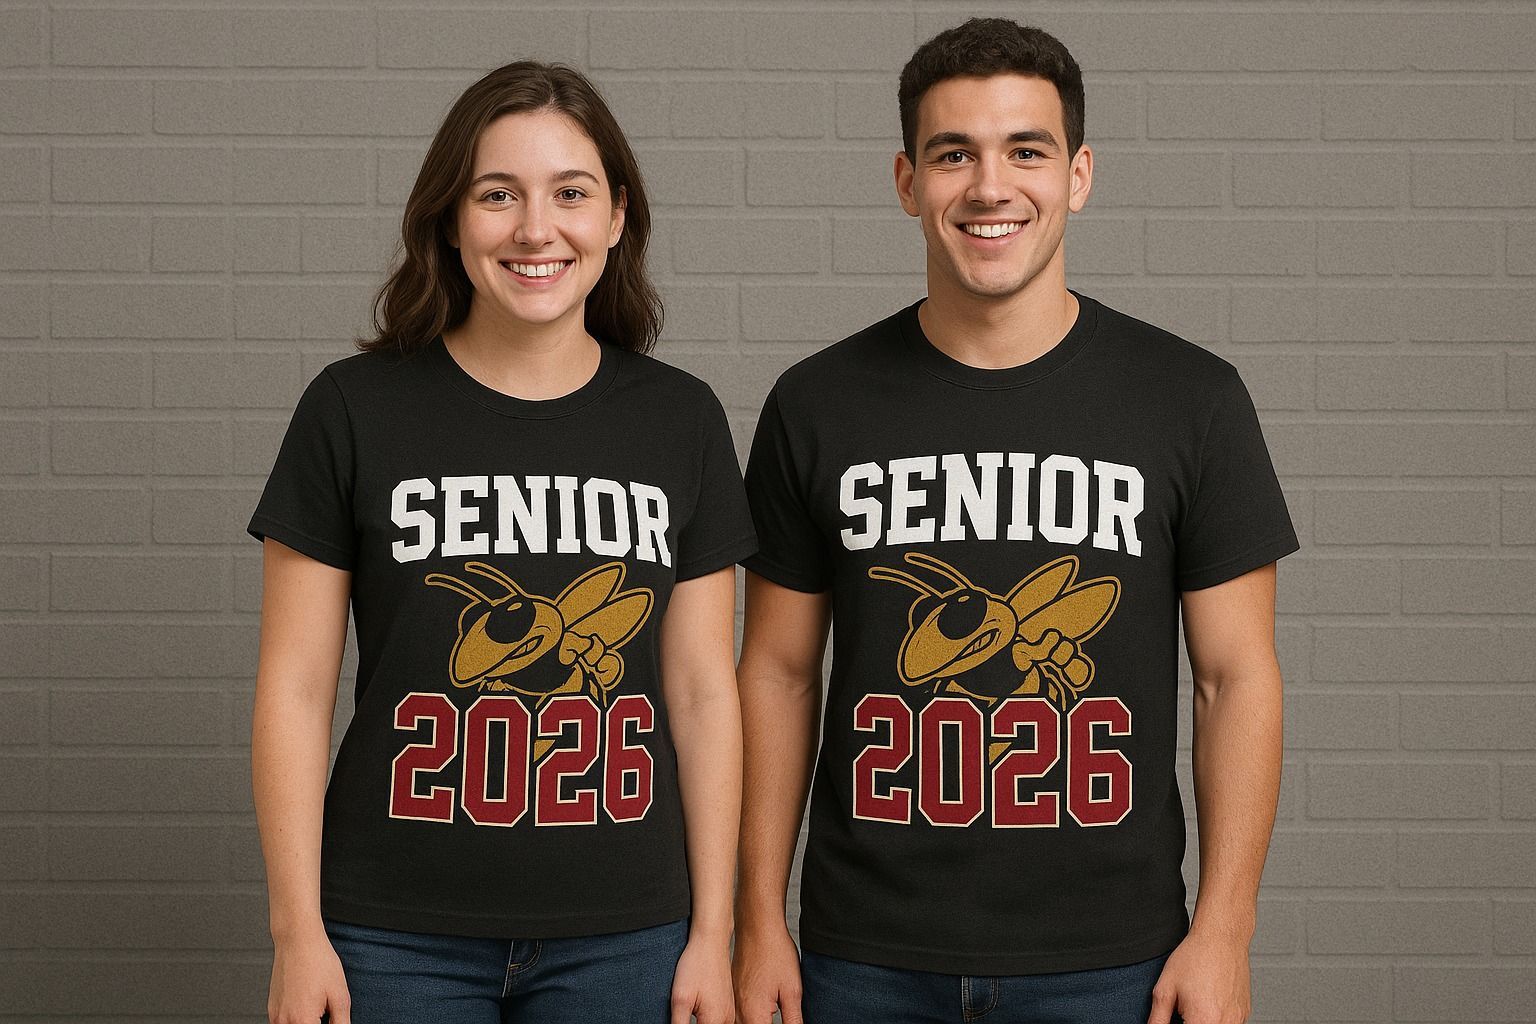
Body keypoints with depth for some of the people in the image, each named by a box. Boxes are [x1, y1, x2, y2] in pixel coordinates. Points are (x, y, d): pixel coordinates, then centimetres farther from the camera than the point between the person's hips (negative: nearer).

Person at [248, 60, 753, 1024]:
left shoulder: (680, 420, 3)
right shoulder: (354, 410, -3)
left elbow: (702, 690, 5)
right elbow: (295, 688, -2)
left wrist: (714, 932, 3)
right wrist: (297, 933, -6)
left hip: (624, 940, 2)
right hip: (397, 941, -1)